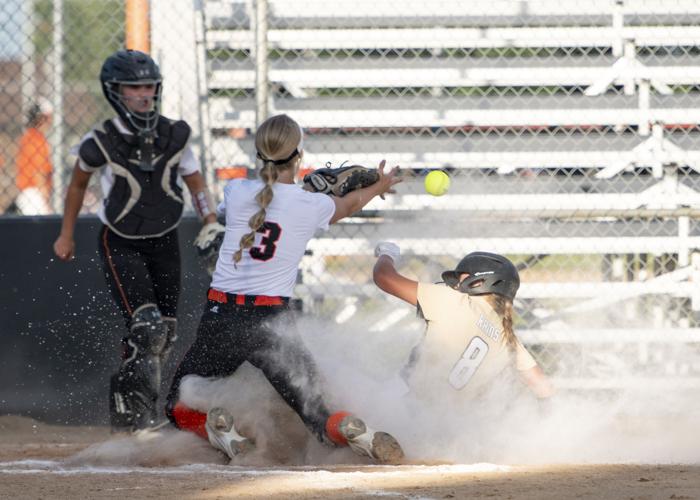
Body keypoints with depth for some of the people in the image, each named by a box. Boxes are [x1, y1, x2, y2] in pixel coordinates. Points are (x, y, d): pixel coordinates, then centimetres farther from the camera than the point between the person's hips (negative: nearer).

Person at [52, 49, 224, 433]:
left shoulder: (174, 135, -10)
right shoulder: (101, 142, -18)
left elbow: (195, 182, 4)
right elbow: (78, 183, 1)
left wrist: (211, 222, -11)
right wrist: (66, 235, 11)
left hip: (165, 242, 5)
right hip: (120, 245, -5)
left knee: (166, 331, 9)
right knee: (146, 326, -21)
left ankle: (143, 406, 28)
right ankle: (129, 412, -12)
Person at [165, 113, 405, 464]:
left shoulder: (236, 191, 0)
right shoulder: (311, 206, -2)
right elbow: (349, 205, 22)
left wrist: (313, 186, 28)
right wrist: (378, 186, 42)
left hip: (220, 318, 1)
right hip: (271, 323, -1)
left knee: (179, 406, 17)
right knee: (315, 412, 7)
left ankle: (214, 428, -16)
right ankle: (354, 432, -26)